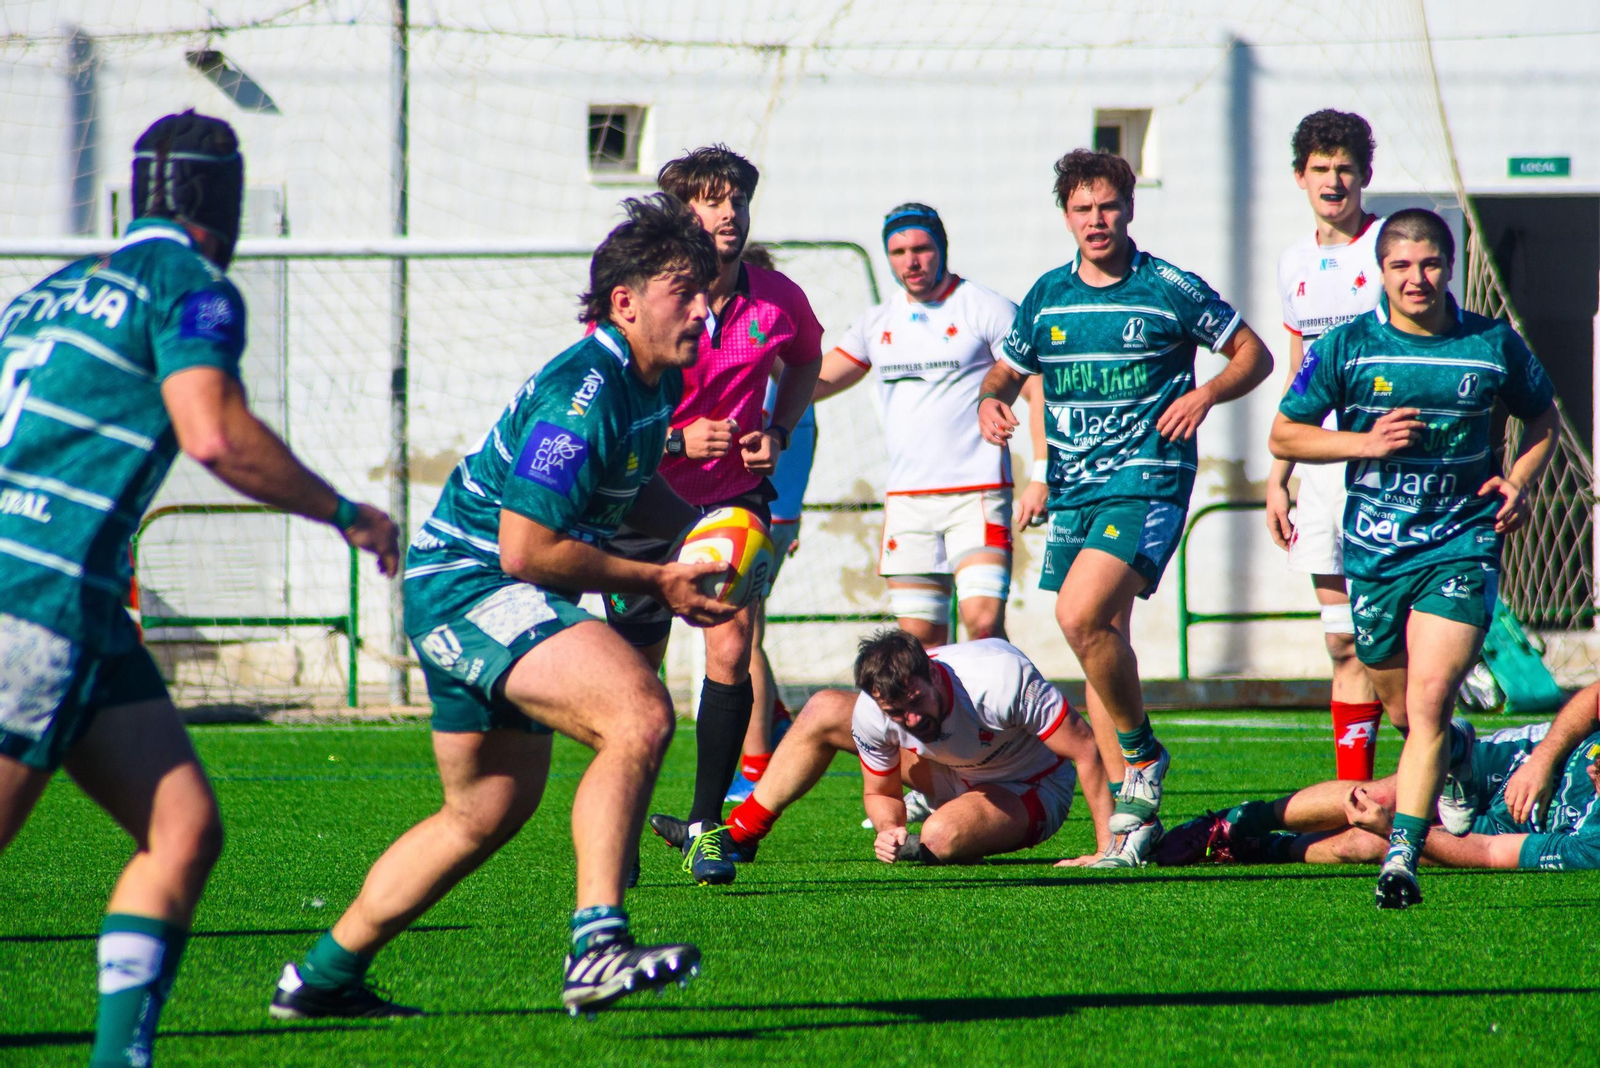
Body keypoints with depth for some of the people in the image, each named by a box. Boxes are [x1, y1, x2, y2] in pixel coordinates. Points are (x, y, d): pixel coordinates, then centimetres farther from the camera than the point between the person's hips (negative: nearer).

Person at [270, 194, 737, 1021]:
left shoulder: (656, 381, 7)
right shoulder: (580, 396, -24)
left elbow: (632, 490, 26)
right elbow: (526, 549, -25)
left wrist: (701, 526, 7)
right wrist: (656, 581, -18)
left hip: (478, 599, 11)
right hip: (469, 588, -11)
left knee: (489, 809, 21)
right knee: (639, 715, -29)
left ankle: (323, 976, 31)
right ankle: (596, 946, -36)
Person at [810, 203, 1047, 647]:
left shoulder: (989, 310, -3)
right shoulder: (877, 323, 13)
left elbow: (1039, 392, -5)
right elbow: (815, 383, 19)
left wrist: (1041, 476, -13)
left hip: (978, 494, -5)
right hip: (906, 499, 5)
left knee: (983, 622, -19)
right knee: (919, 637, 2)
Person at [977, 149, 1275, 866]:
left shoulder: (1171, 290, -2)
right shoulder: (1048, 296, 11)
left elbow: (1254, 354, 5)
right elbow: (1007, 370, 23)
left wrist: (1206, 394, -12)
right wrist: (991, 402, 1)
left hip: (1147, 478, -6)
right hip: (1073, 487, 6)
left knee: (1081, 616, -24)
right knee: (1101, 641, 5)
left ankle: (1142, 753, -3)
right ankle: (1129, 818, 10)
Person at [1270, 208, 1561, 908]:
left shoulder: (1493, 346, -1)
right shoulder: (1346, 349, -3)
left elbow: (1543, 416, 16)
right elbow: (1284, 435, 3)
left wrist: (1519, 482, -2)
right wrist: (1365, 442, -12)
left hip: (1463, 543, -2)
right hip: (1374, 552, 2)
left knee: (1429, 699, -18)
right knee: (1404, 711, 14)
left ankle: (1402, 856, -19)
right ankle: (1457, 756, 50)